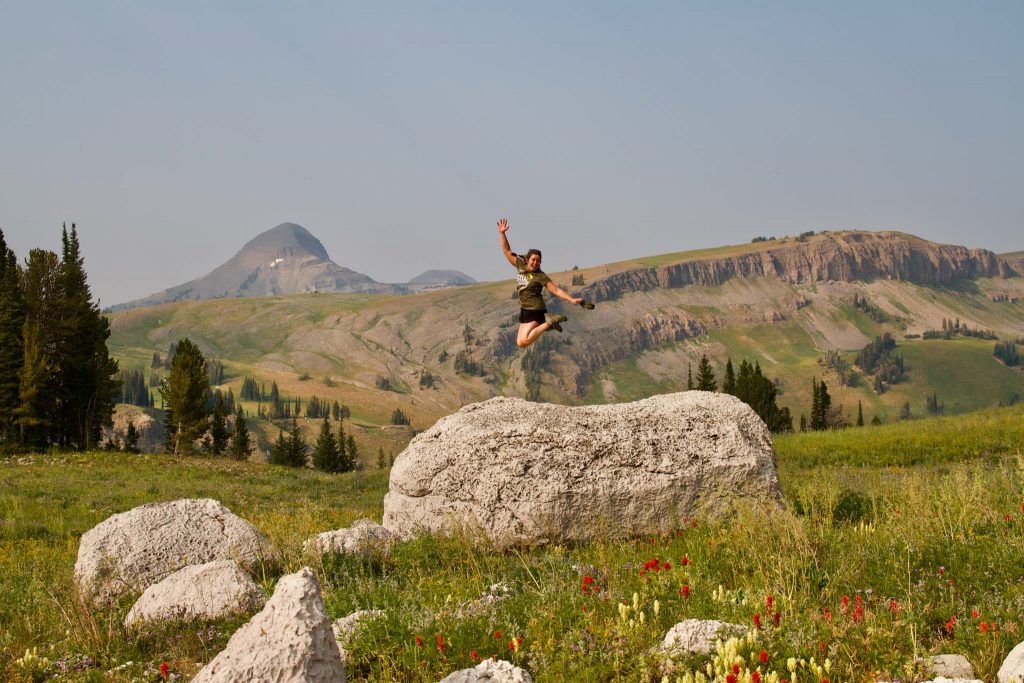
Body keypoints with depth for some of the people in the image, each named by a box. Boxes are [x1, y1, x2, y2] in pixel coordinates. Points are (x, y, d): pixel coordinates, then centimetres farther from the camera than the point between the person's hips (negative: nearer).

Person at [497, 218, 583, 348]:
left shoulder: (540, 277, -13)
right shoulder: (520, 266, 3)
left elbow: (556, 290, -16)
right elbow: (507, 251, 9)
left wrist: (572, 299, -29)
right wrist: (502, 234, 0)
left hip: (535, 311, -7)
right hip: (524, 310, 7)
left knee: (522, 342, -20)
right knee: (520, 343, 12)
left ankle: (548, 323, -7)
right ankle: (547, 323, 19)